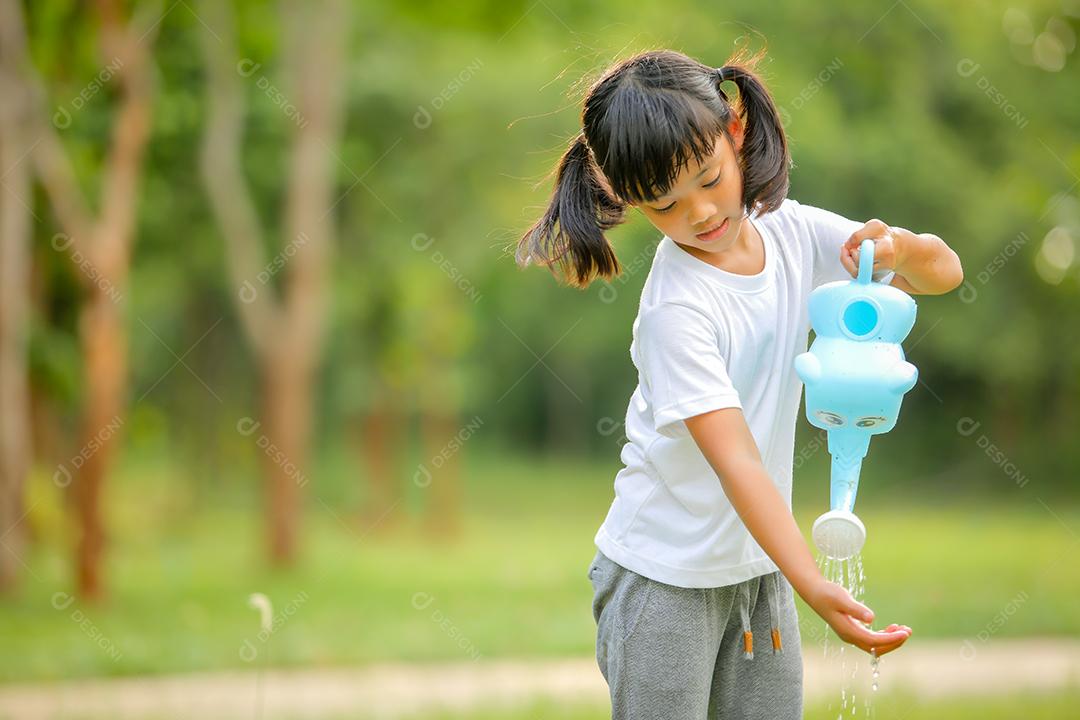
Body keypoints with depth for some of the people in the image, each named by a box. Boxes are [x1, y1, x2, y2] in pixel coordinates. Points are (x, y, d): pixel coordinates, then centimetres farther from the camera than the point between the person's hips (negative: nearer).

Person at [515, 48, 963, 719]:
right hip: (666, 578, -6)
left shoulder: (793, 233, -4)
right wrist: (816, 587, -39)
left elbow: (945, 273, 4)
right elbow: (736, 461, -29)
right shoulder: (675, 309, -23)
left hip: (759, 563, 6)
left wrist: (899, 246, -20)